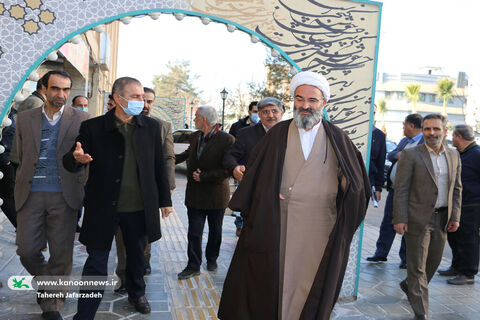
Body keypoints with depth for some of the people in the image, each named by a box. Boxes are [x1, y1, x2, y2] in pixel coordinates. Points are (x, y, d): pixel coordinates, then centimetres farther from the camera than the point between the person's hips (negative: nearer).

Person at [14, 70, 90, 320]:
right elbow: (20, 158, 14)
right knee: (27, 250, 4)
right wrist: (20, 189, 11)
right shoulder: (25, 119, 9)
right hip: (31, 194, 2)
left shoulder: (81, 119, 2)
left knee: (61, 254, 3)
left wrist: (80, 192, -3)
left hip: (64, 196, -2)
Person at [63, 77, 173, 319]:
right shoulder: (93, 127, -6)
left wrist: (165, 200, 8)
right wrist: (76, 157, -29)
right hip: (103, 208, -2)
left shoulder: (151, 127, 2)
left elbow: (159, 166, 7)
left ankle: (136, 294, 46)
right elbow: (69, 162, -4)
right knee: (96, 263, 5)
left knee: (137, 257, 20)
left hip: (139, 208, 3)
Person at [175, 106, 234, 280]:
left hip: (216, 194, -3)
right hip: (195, 193, 4)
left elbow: (228, 169, -18)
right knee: (194, 232, 3)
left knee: (215, 231, 15)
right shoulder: (195, 136, 5)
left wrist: (204, 176, -19)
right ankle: (193, 266, 14)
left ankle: (211, 259, 35)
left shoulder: (226, 139, -14)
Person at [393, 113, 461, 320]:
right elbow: (401, 190, -9)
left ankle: (410, 286, 42)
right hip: (418, 218, -5)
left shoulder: (454, 156, 10)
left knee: (434, 261, 17)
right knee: (417, 265, 0)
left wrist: (455, 217, 7)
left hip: (442, 219, 5)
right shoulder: (411, 155, -6)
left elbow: (456, 189, 14)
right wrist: (400, 219, -14)